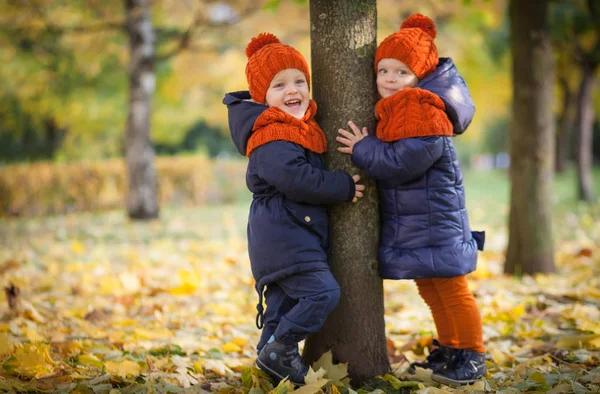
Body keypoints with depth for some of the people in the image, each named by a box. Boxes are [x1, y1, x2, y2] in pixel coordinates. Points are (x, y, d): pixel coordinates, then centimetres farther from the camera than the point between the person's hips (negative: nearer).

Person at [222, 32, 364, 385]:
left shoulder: (302, 127, 16)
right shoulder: (271, 138, -17)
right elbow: (296, 179, -28)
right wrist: (344, 187, -19)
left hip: (296, 234, 10)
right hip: (282, 234, -10)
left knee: (284, 302, 14)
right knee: (323, 292, -16)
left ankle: (275, 359, 22)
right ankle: (277, 352, -6)